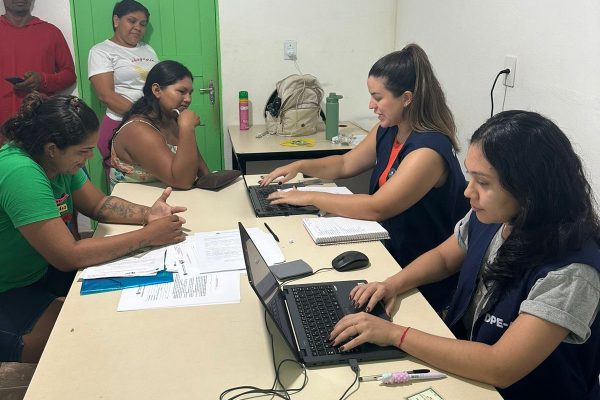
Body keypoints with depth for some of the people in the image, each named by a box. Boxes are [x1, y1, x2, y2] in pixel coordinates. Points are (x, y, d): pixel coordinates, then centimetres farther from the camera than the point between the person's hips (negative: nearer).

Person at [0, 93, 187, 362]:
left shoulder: (60, 159, -5)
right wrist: (148, 236, -28)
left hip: (41, 273, 9)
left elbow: (98, 204, 8)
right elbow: (69, 257, -33)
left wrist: (147, 215, -11)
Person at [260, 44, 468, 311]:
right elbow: (345, 164, 16)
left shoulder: (428, 150, -26)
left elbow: (376, 208, -29)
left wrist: (310, 198, -21)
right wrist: (299, 166, 0)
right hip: (391, 253, 7)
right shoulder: (386, 132, 2)